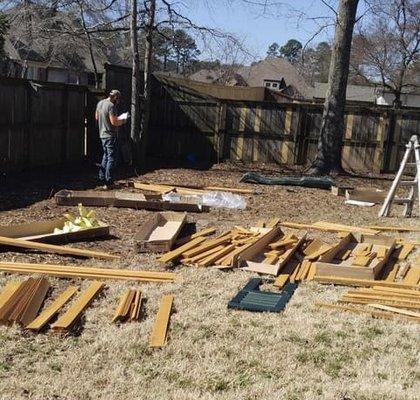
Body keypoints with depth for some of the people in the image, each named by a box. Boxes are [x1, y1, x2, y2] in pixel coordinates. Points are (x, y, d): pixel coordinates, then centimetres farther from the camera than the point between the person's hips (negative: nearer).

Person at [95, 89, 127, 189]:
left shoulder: (100, 103, 9)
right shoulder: (111, 106, -19)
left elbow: (97, 117, 21)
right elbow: (114, 122, -23)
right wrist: (123, 121, -5)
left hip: (102, 134, 9)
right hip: (111, 136, -9)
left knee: (106, 156, 20)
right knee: (112, 158, -3)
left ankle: (102, 178, 23)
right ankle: (108, 182, -4)